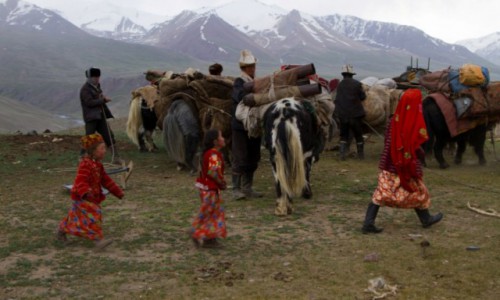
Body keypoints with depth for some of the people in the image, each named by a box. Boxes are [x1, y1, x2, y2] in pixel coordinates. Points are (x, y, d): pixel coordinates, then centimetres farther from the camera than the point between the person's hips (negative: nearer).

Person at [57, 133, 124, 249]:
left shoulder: (98, 165, 9)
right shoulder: (85, 165, -23)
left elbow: (106, 180, 15)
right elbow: (80, 181, -32)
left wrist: (118, 192, 15)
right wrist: (86, 192, -49)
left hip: (93, 198, 10)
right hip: (82, 198, -10)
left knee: (76, 217, 20)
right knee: (93, 216, -17)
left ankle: (62, 229, 39)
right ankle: (98, 239, -19)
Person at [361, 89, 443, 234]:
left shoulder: (395, 120, 0)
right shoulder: (416, 123, -15)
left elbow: (388, 141, 7)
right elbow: (416, 146, -17)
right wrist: (421, 153, 2)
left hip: (389, 164, 4)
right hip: (407, 164, -4)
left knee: (381, 193, 4)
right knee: (416, 191, 16)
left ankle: (368, 223, -3)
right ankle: (426, 219, 35)